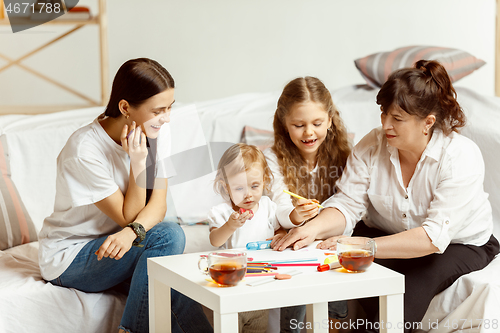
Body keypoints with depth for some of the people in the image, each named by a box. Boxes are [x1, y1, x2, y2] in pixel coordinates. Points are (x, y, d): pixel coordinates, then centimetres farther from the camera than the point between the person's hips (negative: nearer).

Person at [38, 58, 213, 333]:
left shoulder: (153, 135, -4)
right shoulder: (84, 150, -24)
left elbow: (158, 204, -10)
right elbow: (128, 216, -18)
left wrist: (131, 233, -31)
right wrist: (138, 160, -29)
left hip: (113, 245, 5)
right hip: (70, 258, -5)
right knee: (169, 235, -27)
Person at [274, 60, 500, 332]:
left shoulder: (462, 157, -26)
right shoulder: (371, 146, -12)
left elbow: (434, 237, -34)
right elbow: (348, 204, -14)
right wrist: (315, 228, -37)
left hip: (460, 245, -3)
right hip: (386, 234, 3)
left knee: (419, 275, -32)